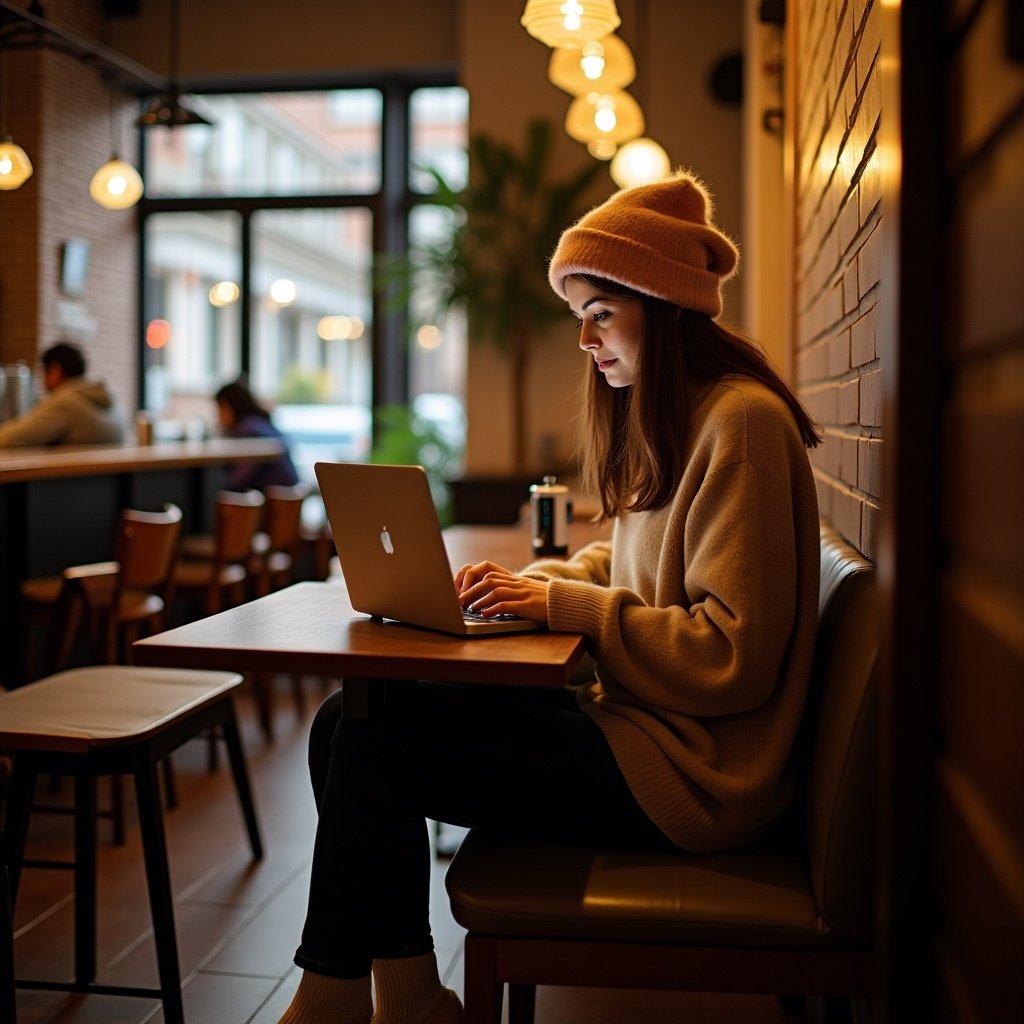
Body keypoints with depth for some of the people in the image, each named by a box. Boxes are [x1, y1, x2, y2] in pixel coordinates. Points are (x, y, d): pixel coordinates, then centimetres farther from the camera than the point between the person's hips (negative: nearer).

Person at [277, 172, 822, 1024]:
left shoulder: (741, 422, -16)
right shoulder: (660, 416, 14)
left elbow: (732, 654, -20)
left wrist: (561, 605, -17)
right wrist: (531, 581, 2)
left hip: (686, 765, -9)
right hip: (635, 718, 9)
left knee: (378, 739, -16)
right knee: (345, 722, -3)